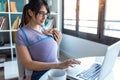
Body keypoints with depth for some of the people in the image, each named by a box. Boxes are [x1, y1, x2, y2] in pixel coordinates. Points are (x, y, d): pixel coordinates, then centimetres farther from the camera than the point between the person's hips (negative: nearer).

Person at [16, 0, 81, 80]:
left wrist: (58, 39, -1)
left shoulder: (43, 28, 10)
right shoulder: (21, 33, -9)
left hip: (56, 71, 6)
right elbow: (28, 64, -17)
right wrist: (58, 65, -26)